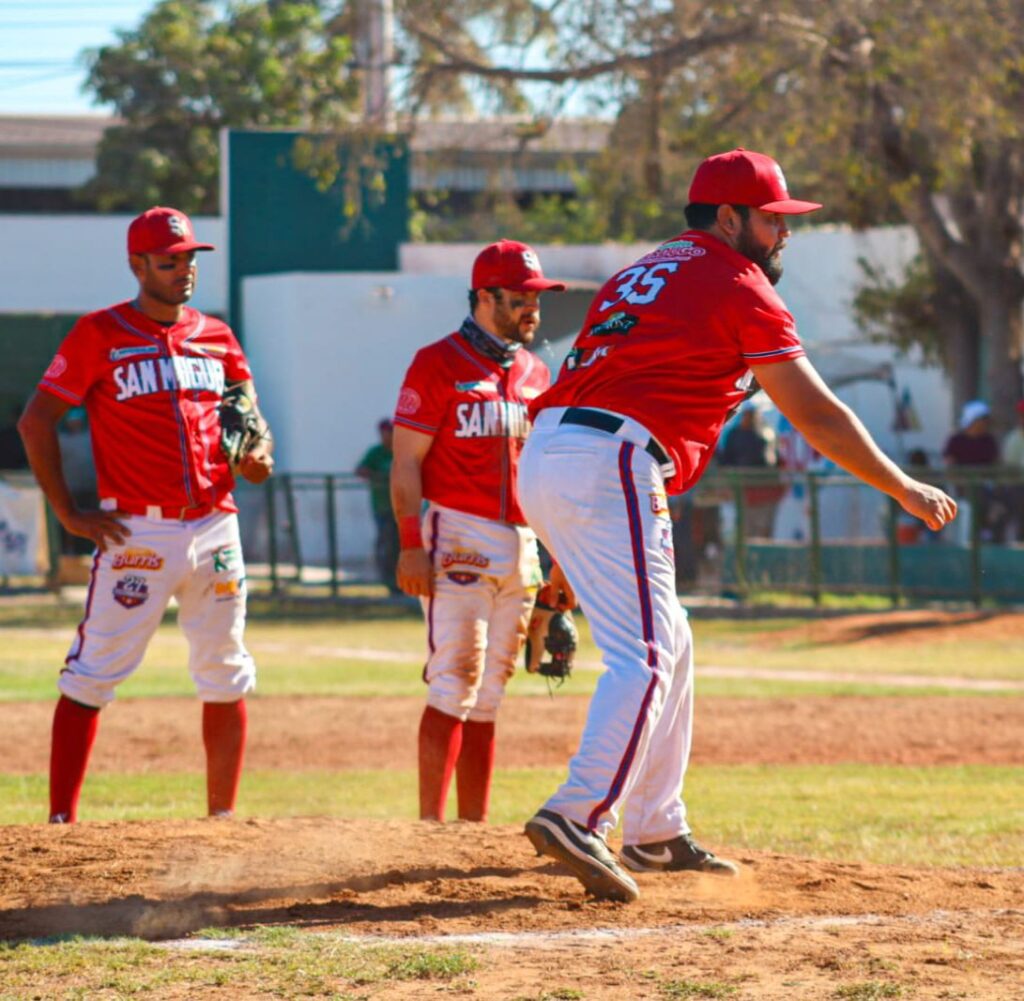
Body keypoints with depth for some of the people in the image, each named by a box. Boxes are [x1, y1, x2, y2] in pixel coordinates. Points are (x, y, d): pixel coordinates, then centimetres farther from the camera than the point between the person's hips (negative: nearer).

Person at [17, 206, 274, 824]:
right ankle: (62, 820, -9)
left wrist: (258, 458, -5)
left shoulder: (216, 337, 13)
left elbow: (249, 419, 20)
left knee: (226, 678, 10)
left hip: (215, 526, 5)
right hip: (137, 534, -5)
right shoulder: (100, 334, -2)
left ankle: (223, 816, 20)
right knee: (93, 674, -9)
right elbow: (36, 421, -3)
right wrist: (68, 513, -9)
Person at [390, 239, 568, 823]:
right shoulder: (439, 363, -4)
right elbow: (406, 463, -8)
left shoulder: (535, 372, 16)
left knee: (489, 694, 8)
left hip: (520, 544, 7)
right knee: (456, 678, -14)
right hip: (459, 536, -7)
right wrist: (411, 546, -17)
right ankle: (430, 823, -14)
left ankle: (474, 826, 10)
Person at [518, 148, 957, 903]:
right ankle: (579, 816, -28)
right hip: (610, 467, -9)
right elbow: (816, 415, -1)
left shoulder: (642, 274, 27)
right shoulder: (739, 288, 1)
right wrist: (905, 490, 7)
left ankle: (655, 831, 18)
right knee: (644, 656, -13)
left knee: (669, 645, 17)